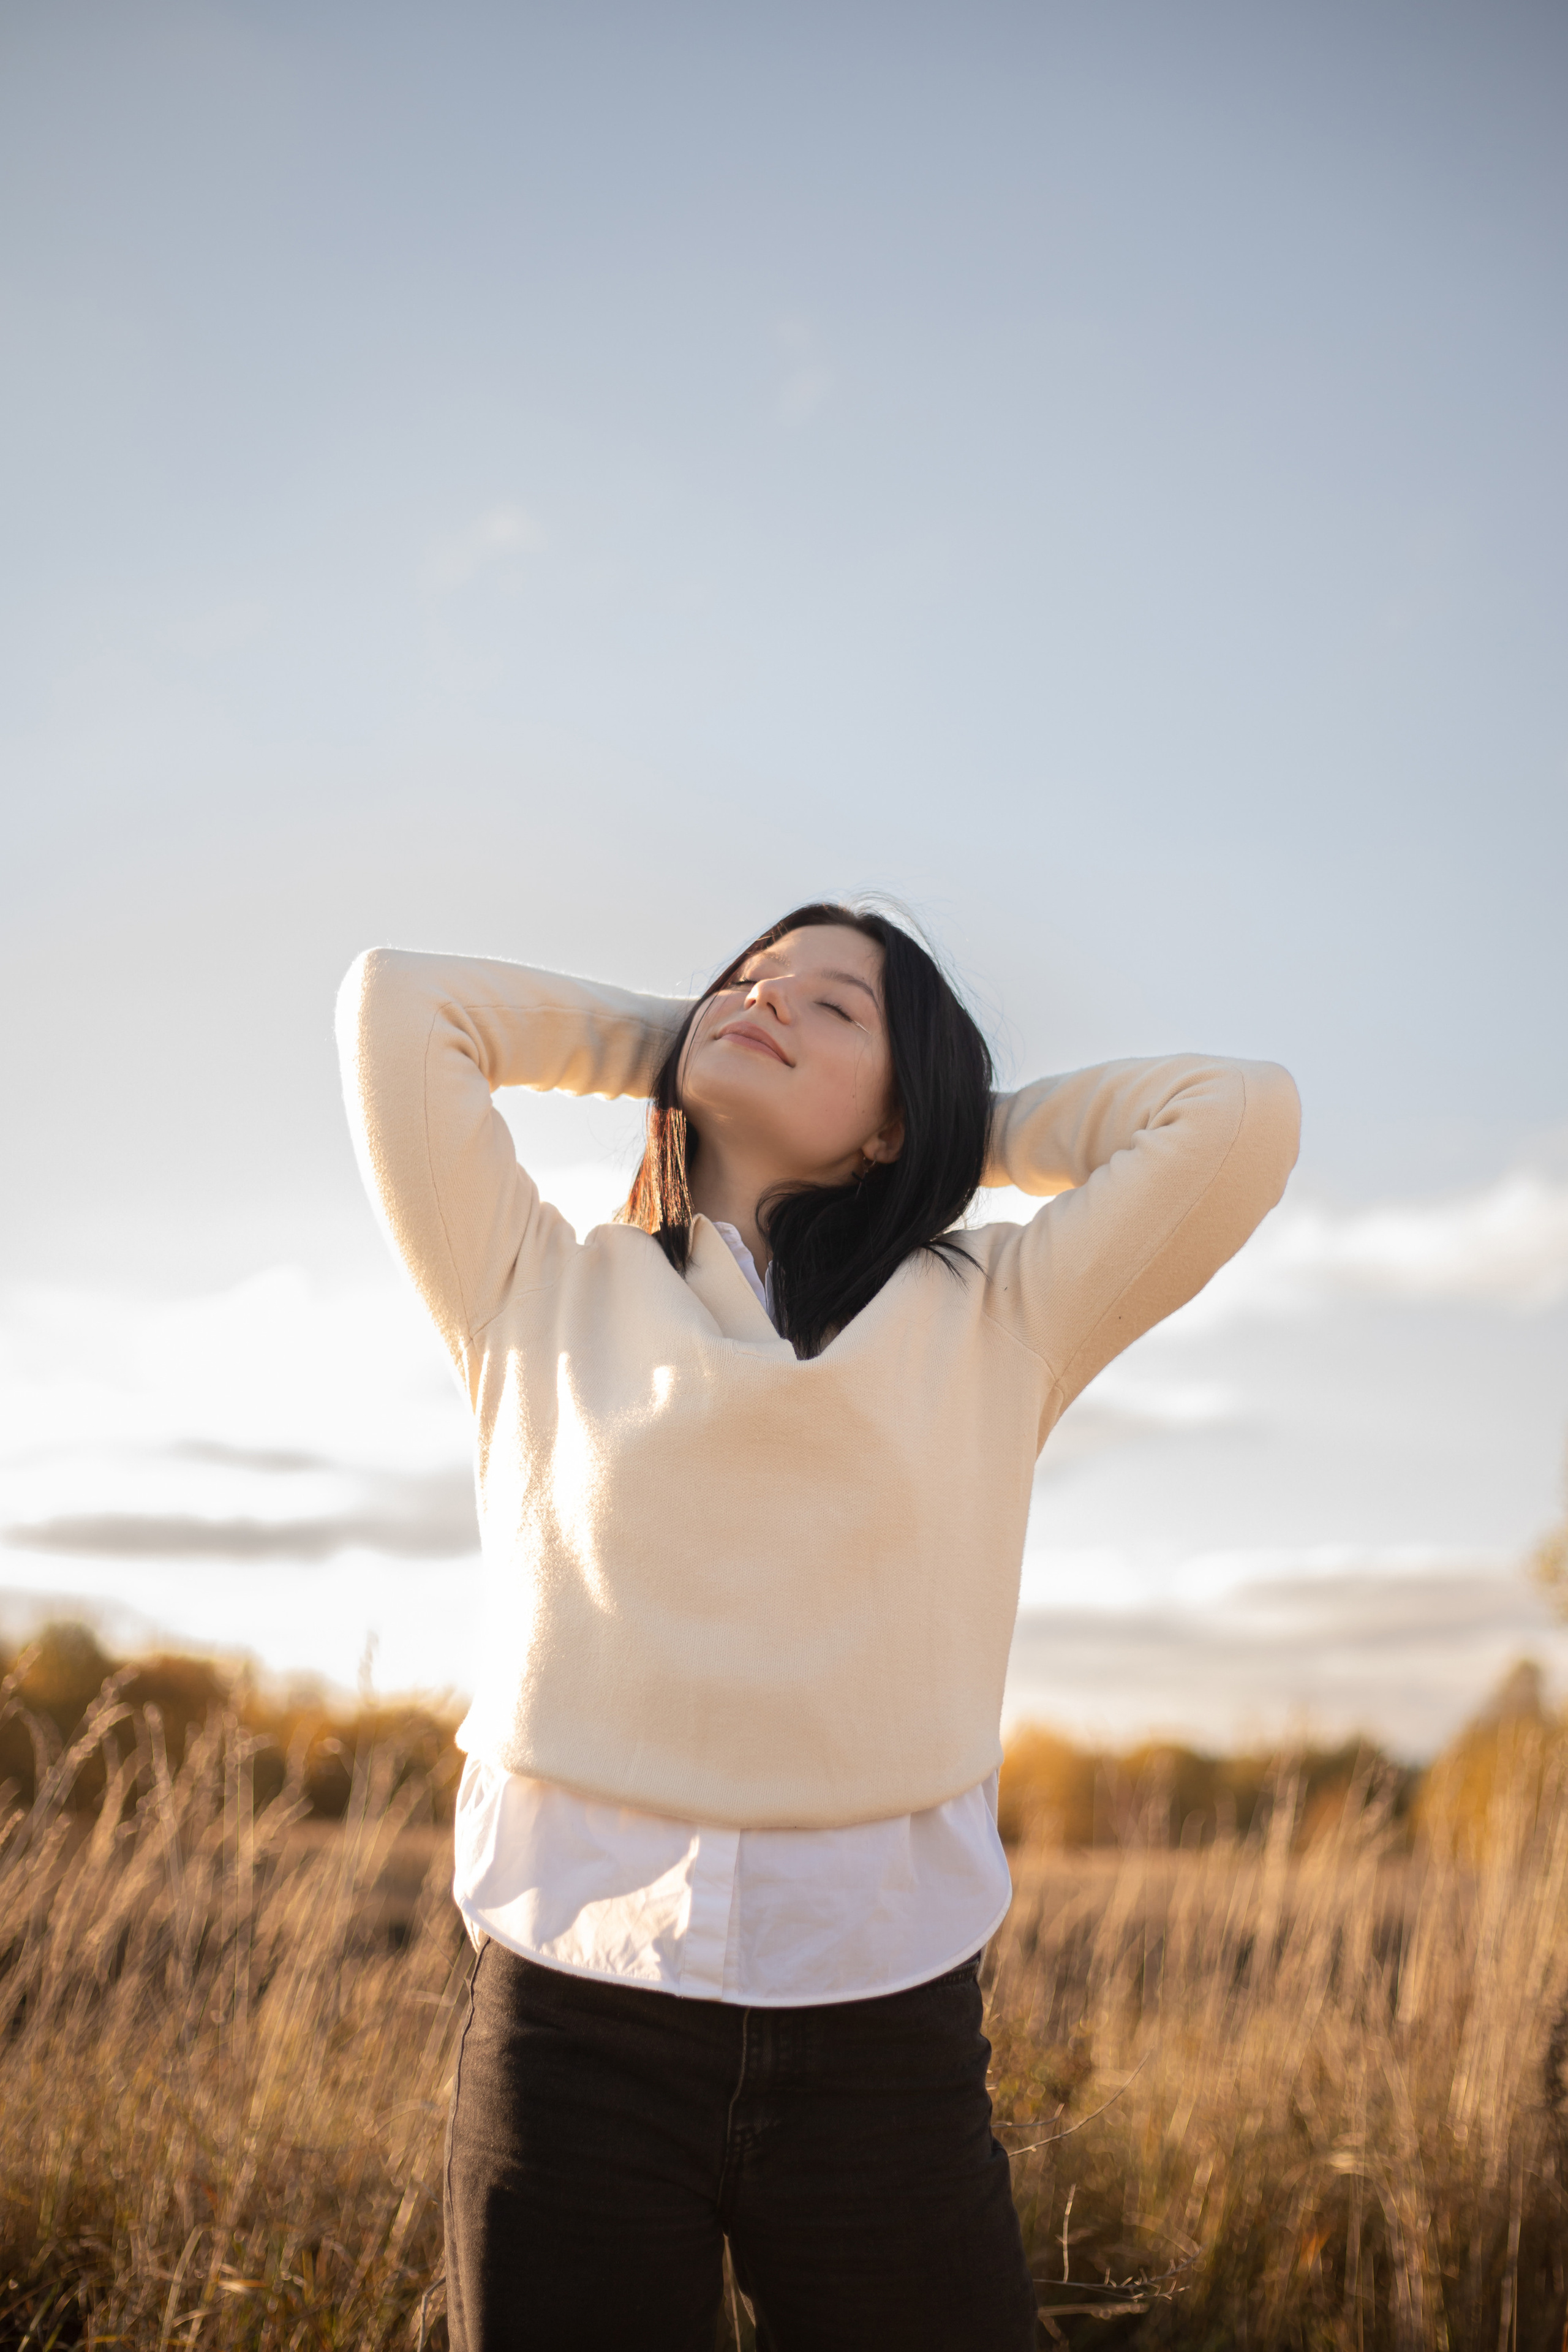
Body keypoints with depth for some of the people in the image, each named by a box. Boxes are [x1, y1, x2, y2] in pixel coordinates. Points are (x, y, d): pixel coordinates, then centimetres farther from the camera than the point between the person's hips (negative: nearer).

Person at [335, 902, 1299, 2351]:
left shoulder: (990, 1324, 7)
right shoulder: (543, 1295, 8)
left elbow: (1244, 1112, 2)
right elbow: (396, 1004, 5)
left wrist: (971, 1124, 13)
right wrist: (671, 1043, 14)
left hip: (879, 2026, 0)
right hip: (577, 2009, 0)